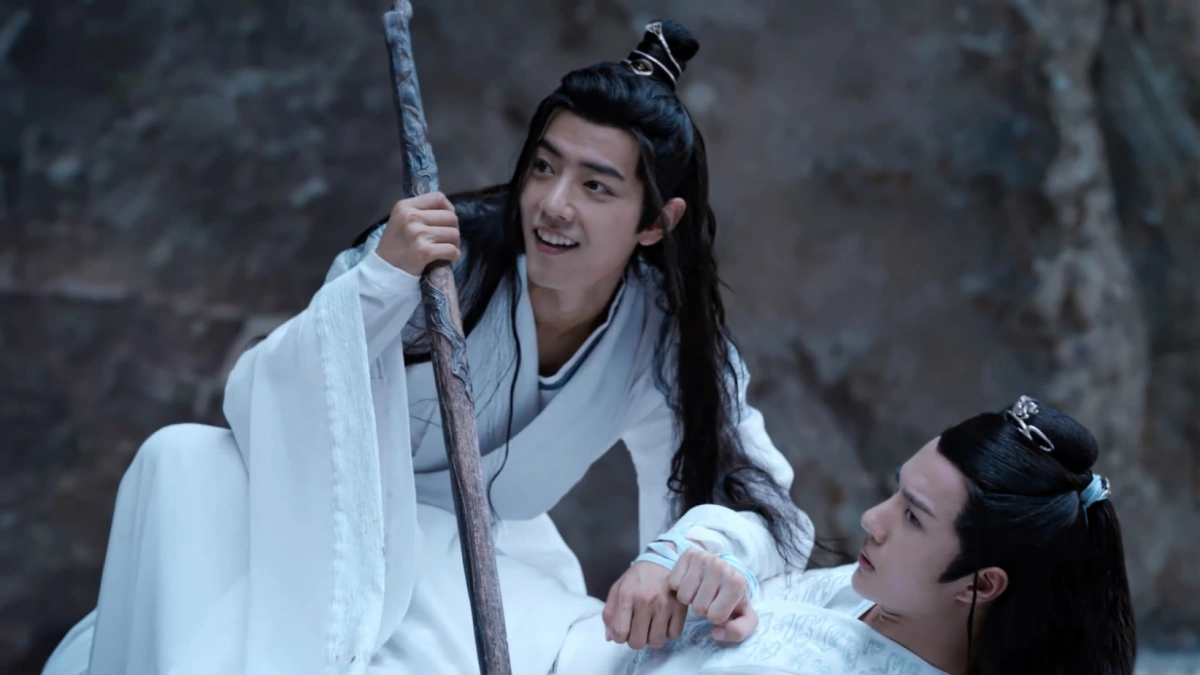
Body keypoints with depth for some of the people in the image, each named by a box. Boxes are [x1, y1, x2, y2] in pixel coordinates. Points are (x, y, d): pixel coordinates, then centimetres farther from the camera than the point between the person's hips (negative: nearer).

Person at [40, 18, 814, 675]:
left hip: (476, 565, 2)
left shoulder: (662, 336, -12)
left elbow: (763, 495, -17)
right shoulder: (454, 252, -20)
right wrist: (379, 280, -40)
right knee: (185, 458, -29)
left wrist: (701, 551, -41)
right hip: (324, 523, -2)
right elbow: (253, 404, -23)